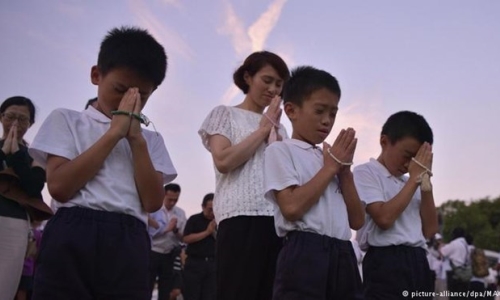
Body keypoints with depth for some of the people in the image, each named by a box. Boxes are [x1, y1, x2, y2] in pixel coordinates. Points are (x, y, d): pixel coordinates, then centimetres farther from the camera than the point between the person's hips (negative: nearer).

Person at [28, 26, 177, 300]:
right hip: (71, 239, -2)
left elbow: (153, 202, 4)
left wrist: (136, 138, -1)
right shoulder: (67, 120, 10)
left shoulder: (151, 139, 18)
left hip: (129, 246, 3)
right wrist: (114, 133, -4)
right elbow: (59, 186, -6)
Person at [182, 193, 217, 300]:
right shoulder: (194, 219, 2)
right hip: (195, 262, -3)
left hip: (213, 263, 3)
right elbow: (186, 238, -10)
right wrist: (207, 232, -12)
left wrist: (214, 231, -9)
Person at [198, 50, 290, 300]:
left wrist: (274, 133, 3)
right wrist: (262, 129, 1)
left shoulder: (279, 127, 24)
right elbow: (223, 161, -8)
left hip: (280, 220, 5)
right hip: (242, 217, -5)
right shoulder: (226, 114, 10)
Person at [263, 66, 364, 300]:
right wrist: (330, 167, -3)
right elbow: (292, 207, -15)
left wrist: (344, 169, 6)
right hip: (304, 255, -7)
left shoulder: (330, 158, 22)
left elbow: (357, 220, 16)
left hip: (343, 257, 7)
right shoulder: (281, 150, 2)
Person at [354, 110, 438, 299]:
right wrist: (414, 178, -6)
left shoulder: (409, 182, 20)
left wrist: (425, 183, 4)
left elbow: (430, 230, 12)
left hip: (419, 264, 7)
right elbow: (384, 218, -16)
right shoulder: (366, 172, 0)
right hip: (387, 264, -7)